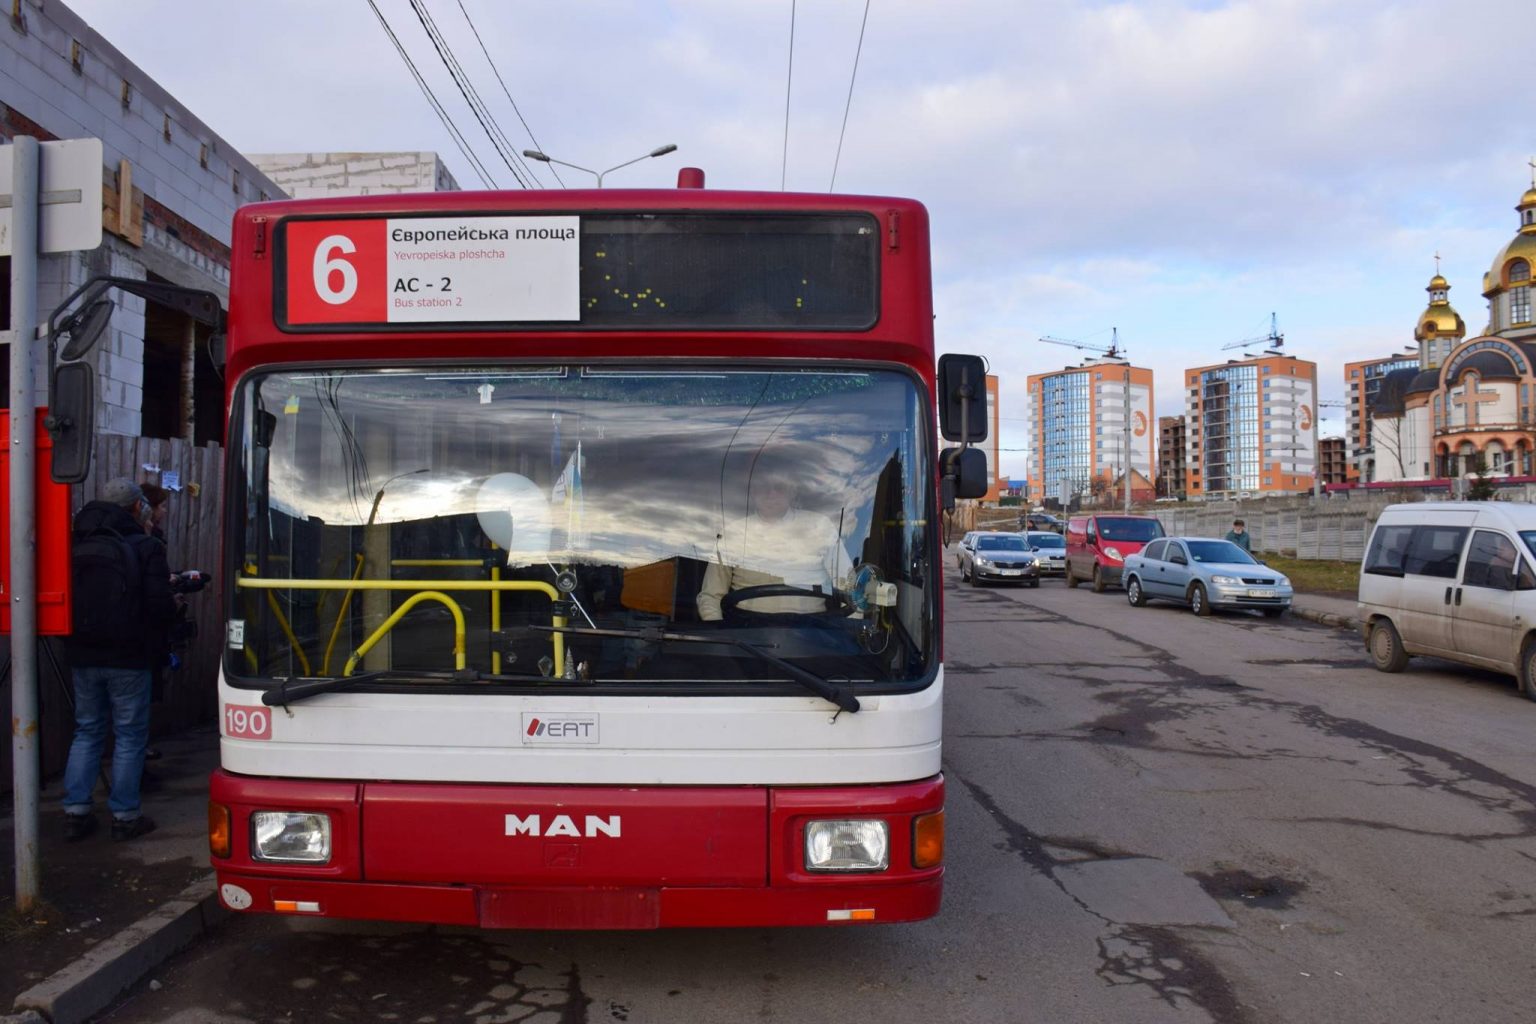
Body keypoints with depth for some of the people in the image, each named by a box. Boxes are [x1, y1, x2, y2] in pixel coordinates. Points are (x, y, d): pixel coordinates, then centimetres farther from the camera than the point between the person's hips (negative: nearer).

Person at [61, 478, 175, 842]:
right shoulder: (146, 546, -11)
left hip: (83, 657, 5)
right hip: (128, 658, -5)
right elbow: (159, 606, -16)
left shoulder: (79, 546, 4)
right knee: (130, 736, 5)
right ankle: (125, 816, 10)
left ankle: (75, 812, 17)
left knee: (86, 732, 17)